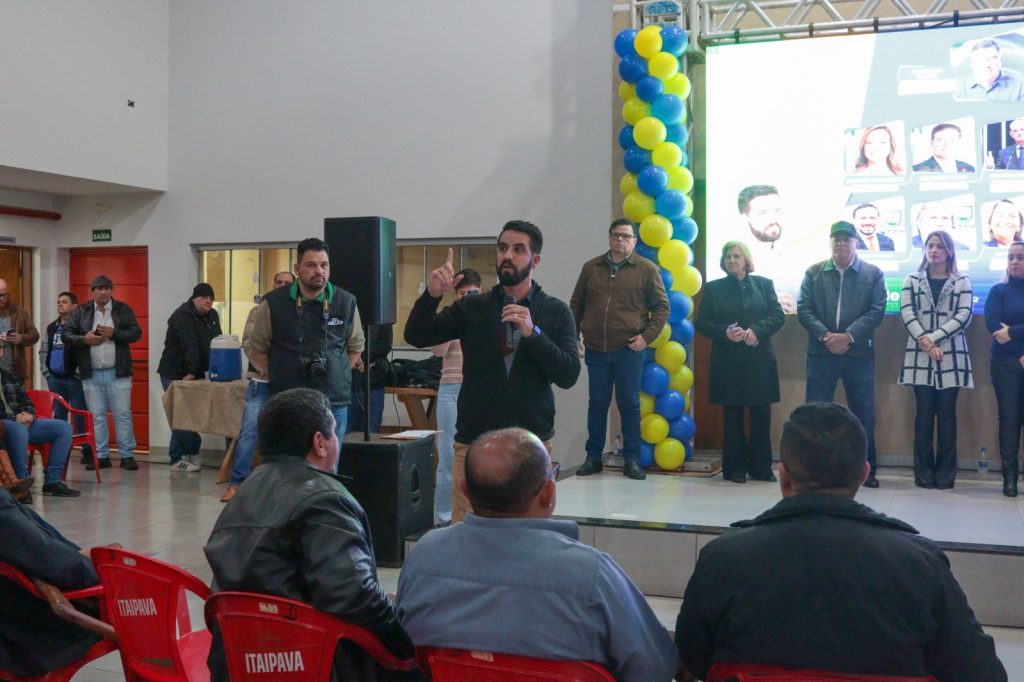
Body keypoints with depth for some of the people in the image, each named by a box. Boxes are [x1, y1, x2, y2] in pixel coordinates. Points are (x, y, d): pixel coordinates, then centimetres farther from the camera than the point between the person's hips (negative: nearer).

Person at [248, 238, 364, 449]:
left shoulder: (346, 302, 5)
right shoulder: (274, 303, -1)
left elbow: (356, 345, 18)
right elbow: (257, 348, 9)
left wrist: (340, 375, 7)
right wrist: (277, 377, 2)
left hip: (335, 402, 2)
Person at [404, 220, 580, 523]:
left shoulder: (556, 313, 3)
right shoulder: (471, 308, 7)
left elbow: (569, 376, -7)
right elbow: (416, 337, -1)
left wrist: (533, 333, -19)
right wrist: (431, 295, -18)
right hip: (473, 441, 1)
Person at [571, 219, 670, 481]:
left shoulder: (647, 270, 2)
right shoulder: (591, 268, 10)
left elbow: (662, 307, 4)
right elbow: (576, 304, 17)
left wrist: (647, 336, -7)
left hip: (629, 350, -2)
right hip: (595, 349, 2)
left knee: (629, 405, 3)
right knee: (597, 404, 8)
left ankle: (631, 460, 11)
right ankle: (593, 457, 17)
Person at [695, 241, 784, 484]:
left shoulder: (763, 284, 9)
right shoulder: (713, 288, 7)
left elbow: (778, 315, 3)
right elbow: (701, 323, 4)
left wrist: (756, 330, -14)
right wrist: (724, 332, -14)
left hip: (759, 361, 1)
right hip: (728, 362, -1)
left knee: (761, 416, 2)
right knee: (732, 417, 3)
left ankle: (761, 467, 13)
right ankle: (735, 468, 11)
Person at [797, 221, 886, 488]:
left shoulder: (873, 274, 4)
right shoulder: (813, 273, 7)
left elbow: (877, 311, -4)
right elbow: (804, 309, 0)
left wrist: (848, 336, -15)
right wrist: (825, 336, -14)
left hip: (859, 354, 0)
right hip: (821, 353, 1)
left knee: (863, 413, 5)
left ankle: (866, 469, 15)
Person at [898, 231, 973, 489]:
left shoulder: (962, 282, 7)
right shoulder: (912, 280, 10)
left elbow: (963, 317, -4)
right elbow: (907, 314, -2)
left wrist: (932, 338, -14)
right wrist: (925, 344, -15)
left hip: (951, 356, 0)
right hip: (920, 356, 1)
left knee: (947, 413, 1)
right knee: (924, 413, 1)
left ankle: (945, 473, 6)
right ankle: (923, 472, 5)